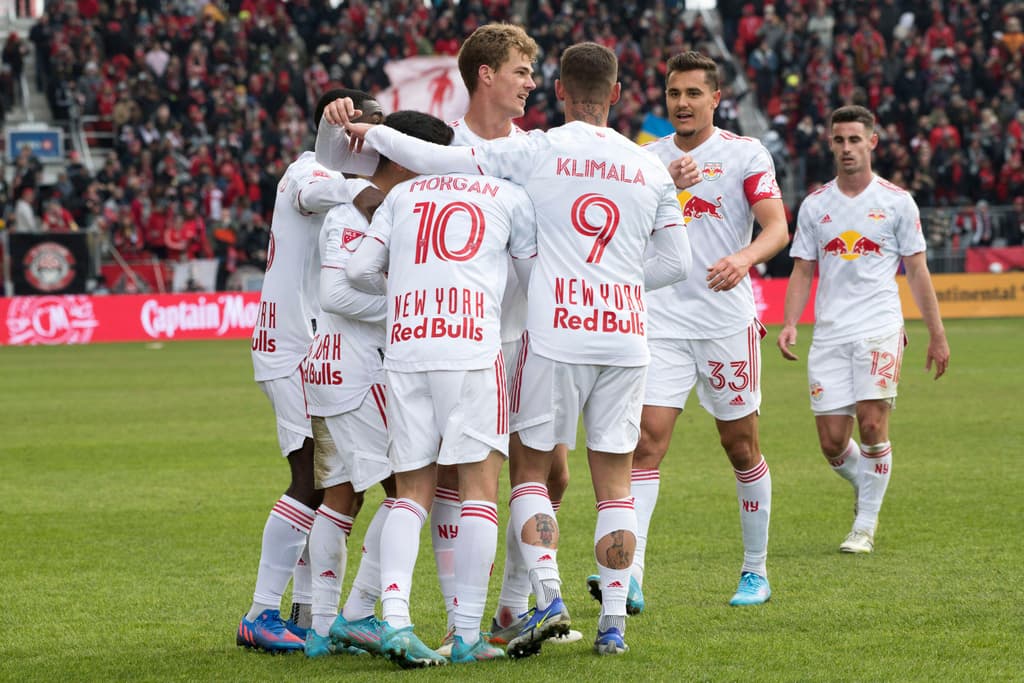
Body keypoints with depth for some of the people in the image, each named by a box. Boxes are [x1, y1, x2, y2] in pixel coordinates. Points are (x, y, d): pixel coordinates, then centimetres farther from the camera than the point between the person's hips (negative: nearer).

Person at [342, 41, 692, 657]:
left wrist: (372, 132, 11)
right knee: (615, 483, 7)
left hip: (555, 335, -3)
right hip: (626, 335, 3)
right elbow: (676, 263, 11)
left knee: (531, 468, 10)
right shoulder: (650, 168, 7)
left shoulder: (534, 152, -3)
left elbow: (435, 159, -3)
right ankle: (614, 623, 5)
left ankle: (549, 597, -6)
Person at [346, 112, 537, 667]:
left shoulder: (403, 194, 19)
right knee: (479, 486, 0)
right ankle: (467, 634, -4)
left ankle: (395, 617, -10)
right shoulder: (508, 195, 13)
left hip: (404, 346, 3)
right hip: (472, 345, -3)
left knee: (412, 492, 7)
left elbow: (361, 269, 13)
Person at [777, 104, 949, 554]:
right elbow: (802, 271, 12)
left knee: (872, 425, -15)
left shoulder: (896, 201, 4)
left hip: (879, 328, -3)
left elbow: (916, 271, 7)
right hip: (829, 333, 3)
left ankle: (866, 524, -2)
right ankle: (866, 488, 29)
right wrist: (789, 324, -3)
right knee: (831, 441, -2)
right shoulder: (815, 205, 10)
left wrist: (937, 335, 5)